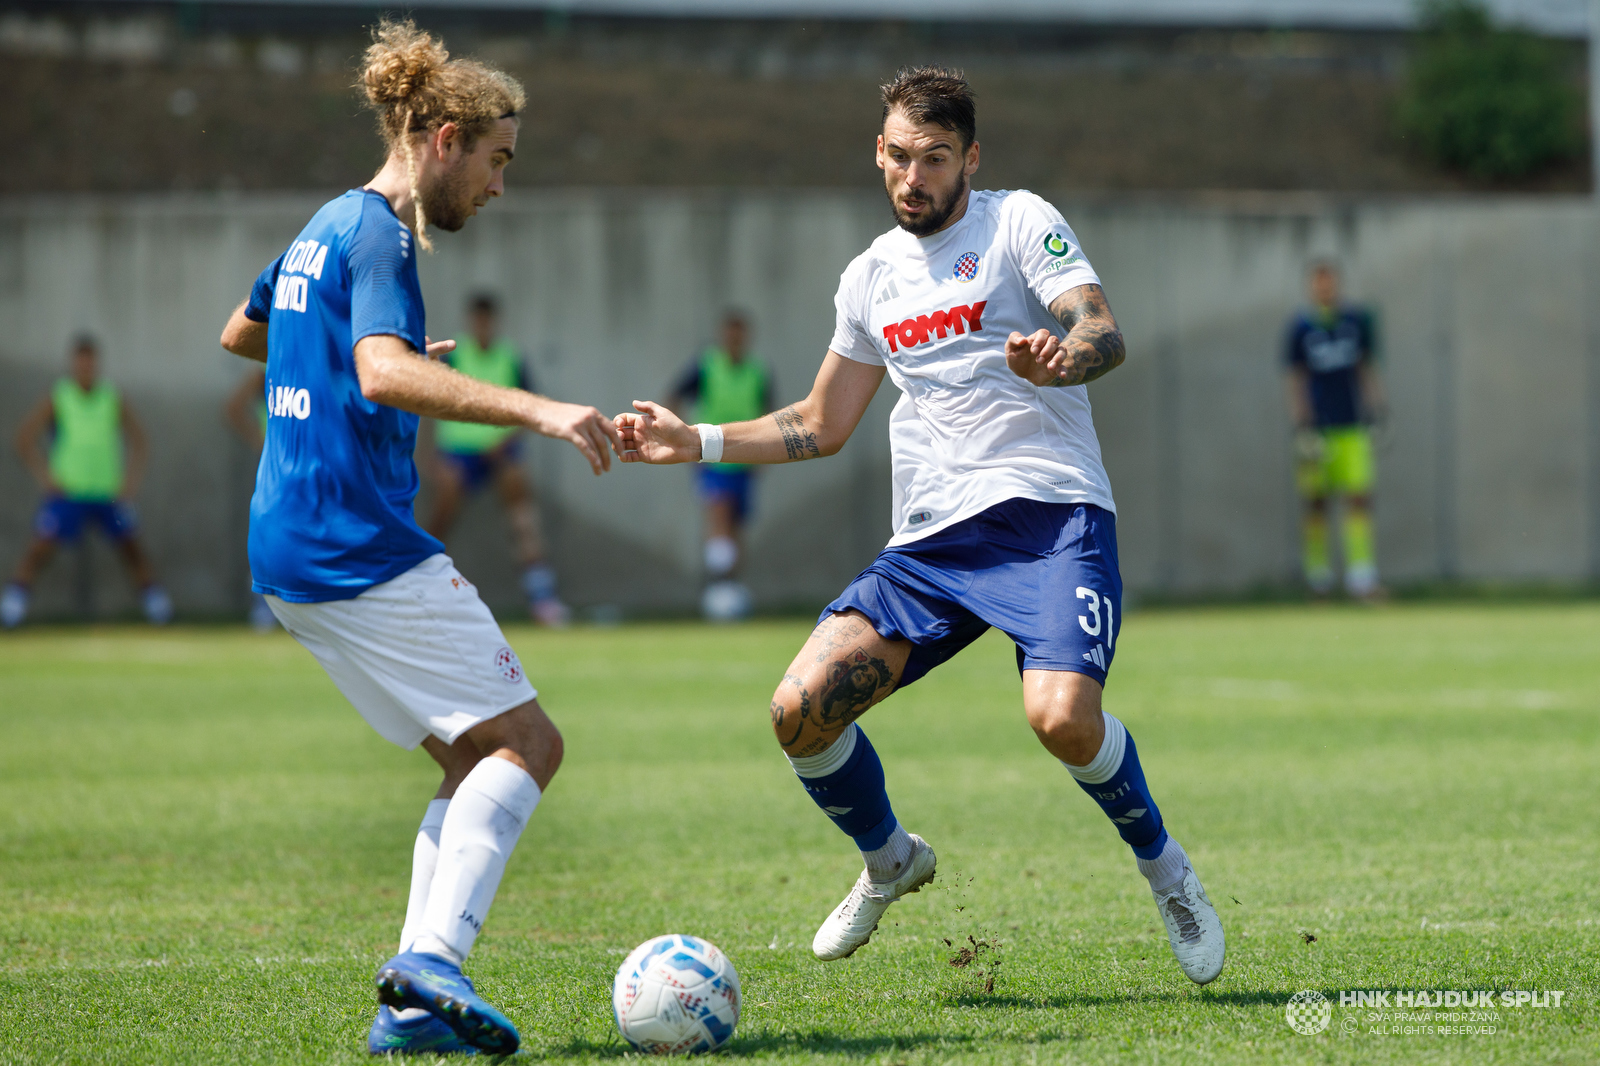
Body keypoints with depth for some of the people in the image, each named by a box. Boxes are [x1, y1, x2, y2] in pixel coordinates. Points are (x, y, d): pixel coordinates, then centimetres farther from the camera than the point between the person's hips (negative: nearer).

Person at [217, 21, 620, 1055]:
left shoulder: (325, 227, 19)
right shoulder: (378, 235, -12)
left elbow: (239, 333, 36)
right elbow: (385, 373, -30)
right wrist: (537, 410, -38)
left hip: (289, 558, 10)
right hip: (363, 545, -10)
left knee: (479, 757, 11)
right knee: (526, 741, -9)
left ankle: (413, 1004, -2)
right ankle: (432, 957, -25)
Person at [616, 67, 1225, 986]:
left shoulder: (1019, 223, 1)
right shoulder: (872, 277, 18)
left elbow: (1104, 334, -14)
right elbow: (821, 427, 28)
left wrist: (1060, 359, -37)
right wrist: (695, 443, 19)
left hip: (1050, 516, -6)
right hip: (930, 540, 6)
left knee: (1061, 714, -30)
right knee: (802, 709, -10)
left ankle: (1165, 867, -1)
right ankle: (890, 861, 19)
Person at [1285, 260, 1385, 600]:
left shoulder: (1358, 319, 8)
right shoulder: (1301, 325, 3)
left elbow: (1368, 369, 14)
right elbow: (1295, 380, 2)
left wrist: (1376, 411, 6)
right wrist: (1302, 426, -6)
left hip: (1352, 427, 1)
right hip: (1317, 428, -1)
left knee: (1359, 498, -9)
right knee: (1316, 501, 2)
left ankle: (1362, 576, -13)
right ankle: (1318, 573, 15)